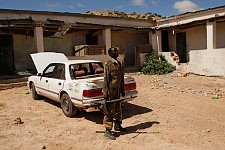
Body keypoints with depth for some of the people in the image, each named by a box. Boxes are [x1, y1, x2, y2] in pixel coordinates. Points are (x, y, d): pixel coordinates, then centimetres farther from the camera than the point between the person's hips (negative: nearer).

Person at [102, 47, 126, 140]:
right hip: (111, 92, -8)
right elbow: (106, 80, -15)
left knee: (118, 109, 19)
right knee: (109, 111, -3)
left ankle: (117, 125, 35)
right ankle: (107, 131, 4)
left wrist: (123, 90, 18)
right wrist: (106, 93, -17)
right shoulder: (108, 65, -13)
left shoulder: (119, 64, 11)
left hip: (118, 91, 8)